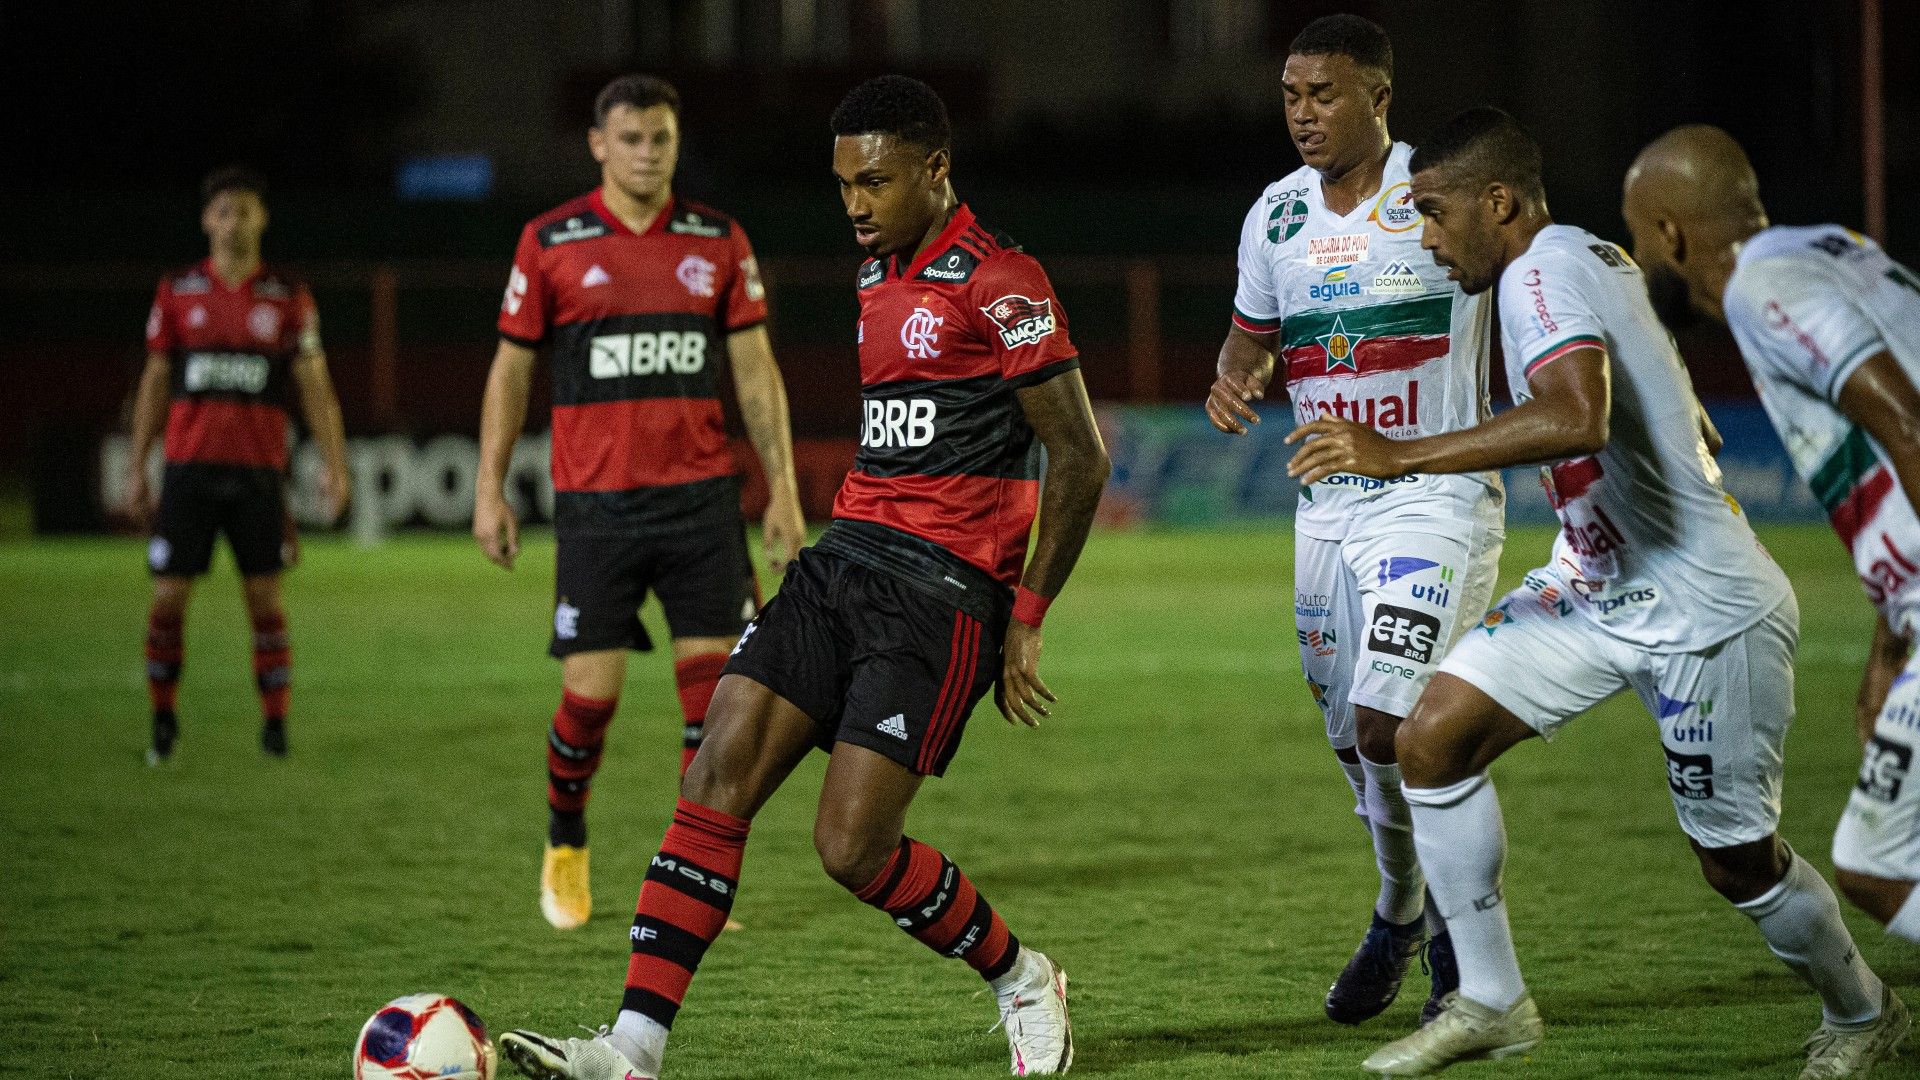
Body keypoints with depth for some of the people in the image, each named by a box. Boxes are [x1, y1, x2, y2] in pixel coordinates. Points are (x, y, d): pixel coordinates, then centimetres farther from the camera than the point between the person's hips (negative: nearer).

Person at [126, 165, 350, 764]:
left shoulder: (288, 297, 4)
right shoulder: (178, 292, 6)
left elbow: (314, 387, 5)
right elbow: (155, 383, 11)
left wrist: (334, 465, -4)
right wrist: (137, 468, 8)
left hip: (258, 470, 0)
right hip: (189, 465, 1)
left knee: (265, 598, -2)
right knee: (169, 597, -2)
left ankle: (275, 723, 7)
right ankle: (163, 720, 13)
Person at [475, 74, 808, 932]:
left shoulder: (719, 242, 7)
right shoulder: (551, 242, 1)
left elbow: (756, 371, 9)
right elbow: (511, 370, 6)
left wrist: (783, 488, 2)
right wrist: (490, 491, 1)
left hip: (701, 497, 2)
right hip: (595, 500, -2)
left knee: (714, 683, -5)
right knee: (591, 692, -4)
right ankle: (565, 845, 22)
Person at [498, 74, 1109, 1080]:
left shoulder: (997, 281, -10)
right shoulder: (877, 278, 17)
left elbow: (1078, 456, -10)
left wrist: (1025, 619, -8)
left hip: (942, 588, -8)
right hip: (847, 555, 8)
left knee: (852, 849, -11)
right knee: (715, 781, -7)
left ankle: (1022, 982, 15)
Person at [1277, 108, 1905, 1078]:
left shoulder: (1548, 269, -21)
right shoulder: (1588, 260, 7)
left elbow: (1577, 420, -41)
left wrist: (1398, 455, -39)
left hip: (1703, 613, -10)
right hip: (1596, 587, 10)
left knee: (1735, 857, 5)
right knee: (1434, 735, -4)